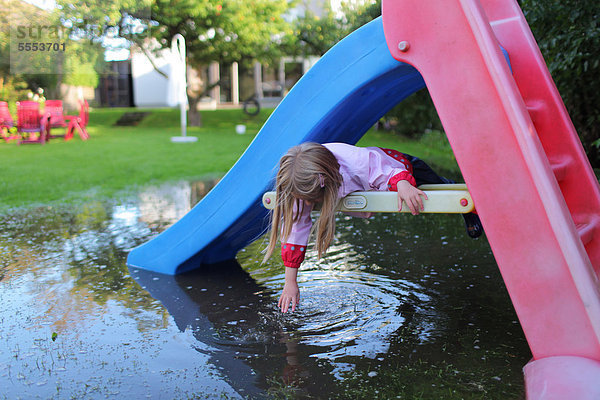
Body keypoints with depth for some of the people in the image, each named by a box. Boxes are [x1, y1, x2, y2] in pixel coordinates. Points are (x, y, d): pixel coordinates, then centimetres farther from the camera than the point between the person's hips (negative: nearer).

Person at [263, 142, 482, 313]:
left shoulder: (358, 163, -49)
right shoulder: (299, 182, -33)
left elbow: (393, 173, -35)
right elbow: (295, 230, -26)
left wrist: (403, 186, -61)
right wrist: (290, 282, -24)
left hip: (405, 171, -4)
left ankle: (469, 212, 43)